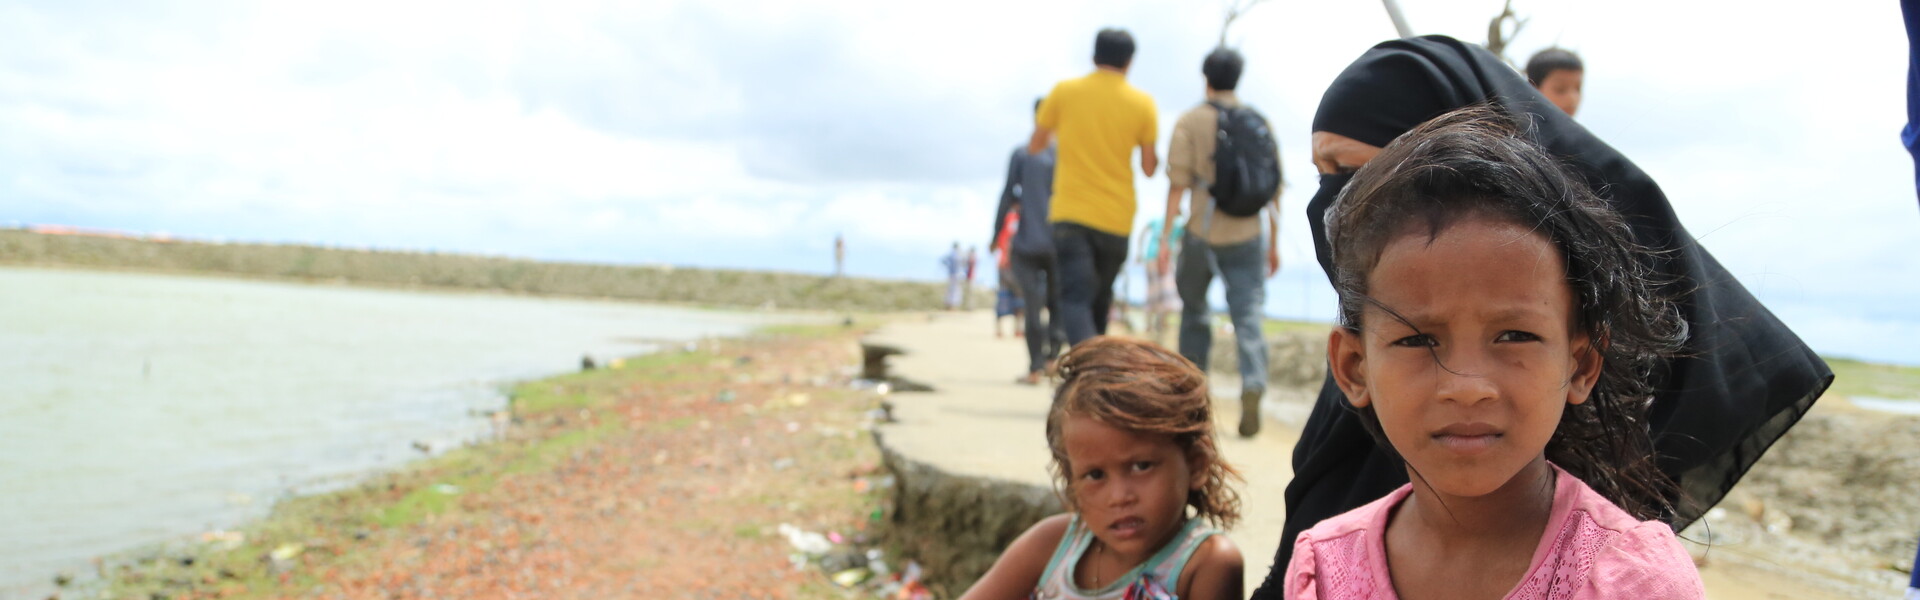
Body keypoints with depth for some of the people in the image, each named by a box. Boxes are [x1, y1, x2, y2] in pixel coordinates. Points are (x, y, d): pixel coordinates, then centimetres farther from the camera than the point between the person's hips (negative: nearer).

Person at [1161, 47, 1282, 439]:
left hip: (1202, 233, -1)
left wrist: (1165, 236, -5)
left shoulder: (1190, 121, -1)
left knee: (1194, 310, 17)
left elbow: (1178, 183, -8)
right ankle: (1253, 385, -25)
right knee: (1249, 317, -1)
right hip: (1248, 234, 1)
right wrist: (1274, 243, 13)